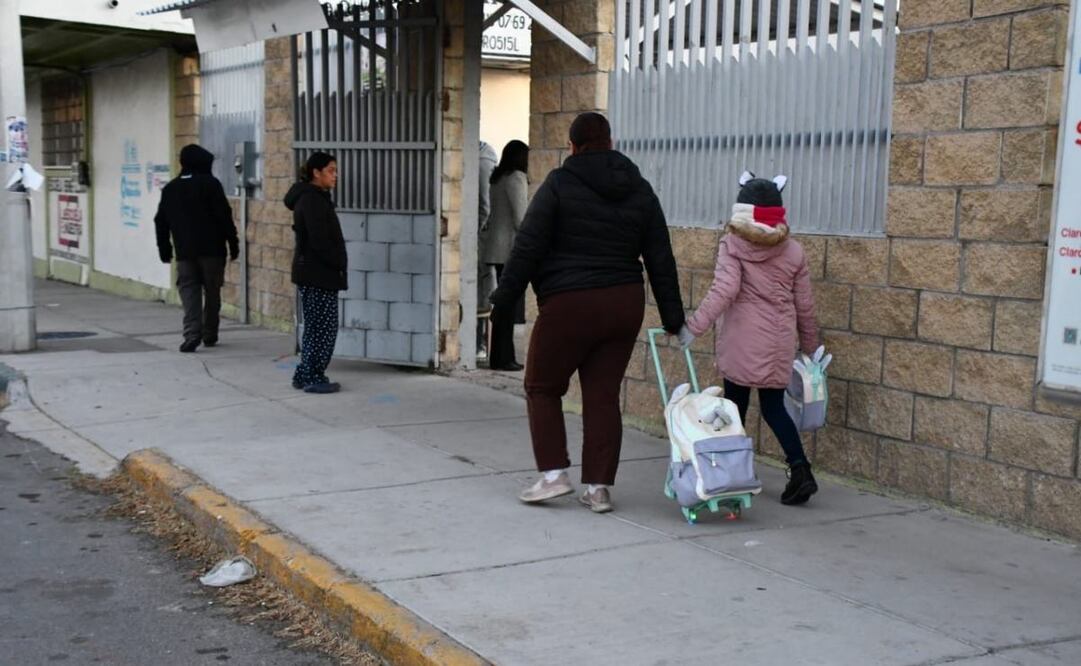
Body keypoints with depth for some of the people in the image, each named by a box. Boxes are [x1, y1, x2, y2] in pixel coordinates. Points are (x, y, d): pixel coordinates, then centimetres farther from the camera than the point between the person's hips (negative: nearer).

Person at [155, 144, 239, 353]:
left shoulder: (170, 188, 10)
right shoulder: (210, 184, -4)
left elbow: (161, 222, 13)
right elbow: (224, 216, -9)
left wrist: (164, 249, 20)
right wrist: (233, 243, -3)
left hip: (184, 252, 3)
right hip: (212, 249, -3)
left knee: (189, 291, 1)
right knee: (212, 292, 9)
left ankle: (192, 334, -15)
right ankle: (209, 334, 15)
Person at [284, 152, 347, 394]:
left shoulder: (314, 198, 17)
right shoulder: (313, 200, -15)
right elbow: (319, 242, -21)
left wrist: (337, 265, 13)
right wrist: (339, 264, -11)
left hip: (314, 274, 10)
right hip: (318, 275, -10)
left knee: (315, 328, 14)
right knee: (324, 328, -5)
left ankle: (305, 375, 18)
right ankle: (313, 378, -1)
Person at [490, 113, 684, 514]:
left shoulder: (559, 184, -6)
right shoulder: (639, 190, 10)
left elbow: (528, 248, -10)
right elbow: (661, 259, 10)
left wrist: (505, 299, -4)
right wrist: (672, 316, 14)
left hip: (569, 305, -5)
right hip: (624, 306, 5)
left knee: (543, 388, 11)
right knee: (603, 396, 10)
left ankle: (553, 474, 6)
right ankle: (599, 487, 11)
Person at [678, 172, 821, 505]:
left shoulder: (732, 245, -5)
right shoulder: (794, 251, 6)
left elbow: (724, 289, -18)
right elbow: (804, 305, 10)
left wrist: (694, 326, -17)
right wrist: (810, 345, 21)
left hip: (741, 340, -3)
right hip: (779, 342, 3)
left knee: (735, 406, 8)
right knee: (773, 406, 10)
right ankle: (800, 469, -4)